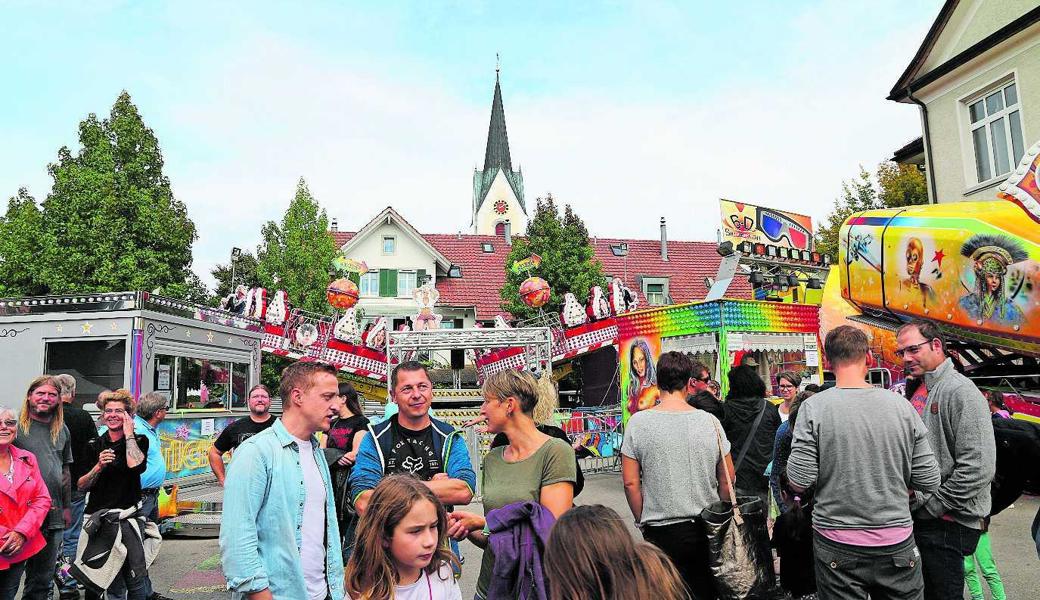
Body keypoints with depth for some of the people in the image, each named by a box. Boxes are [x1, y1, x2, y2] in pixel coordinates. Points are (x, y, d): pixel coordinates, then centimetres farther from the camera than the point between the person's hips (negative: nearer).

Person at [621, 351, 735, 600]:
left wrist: (644, 522, 6)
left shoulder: (638, 423, -9)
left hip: (659, 533, -2)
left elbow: (630, 482, -7)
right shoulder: (710, 421, -4)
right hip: (705, 529, 2)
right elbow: (728, 480, 4)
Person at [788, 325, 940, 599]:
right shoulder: (901, 404, -5)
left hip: (837, 550, -2)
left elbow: (799, 483, -14)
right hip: (897, 543, 2)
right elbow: (929, 481, -2)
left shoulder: (813, 408, -12)